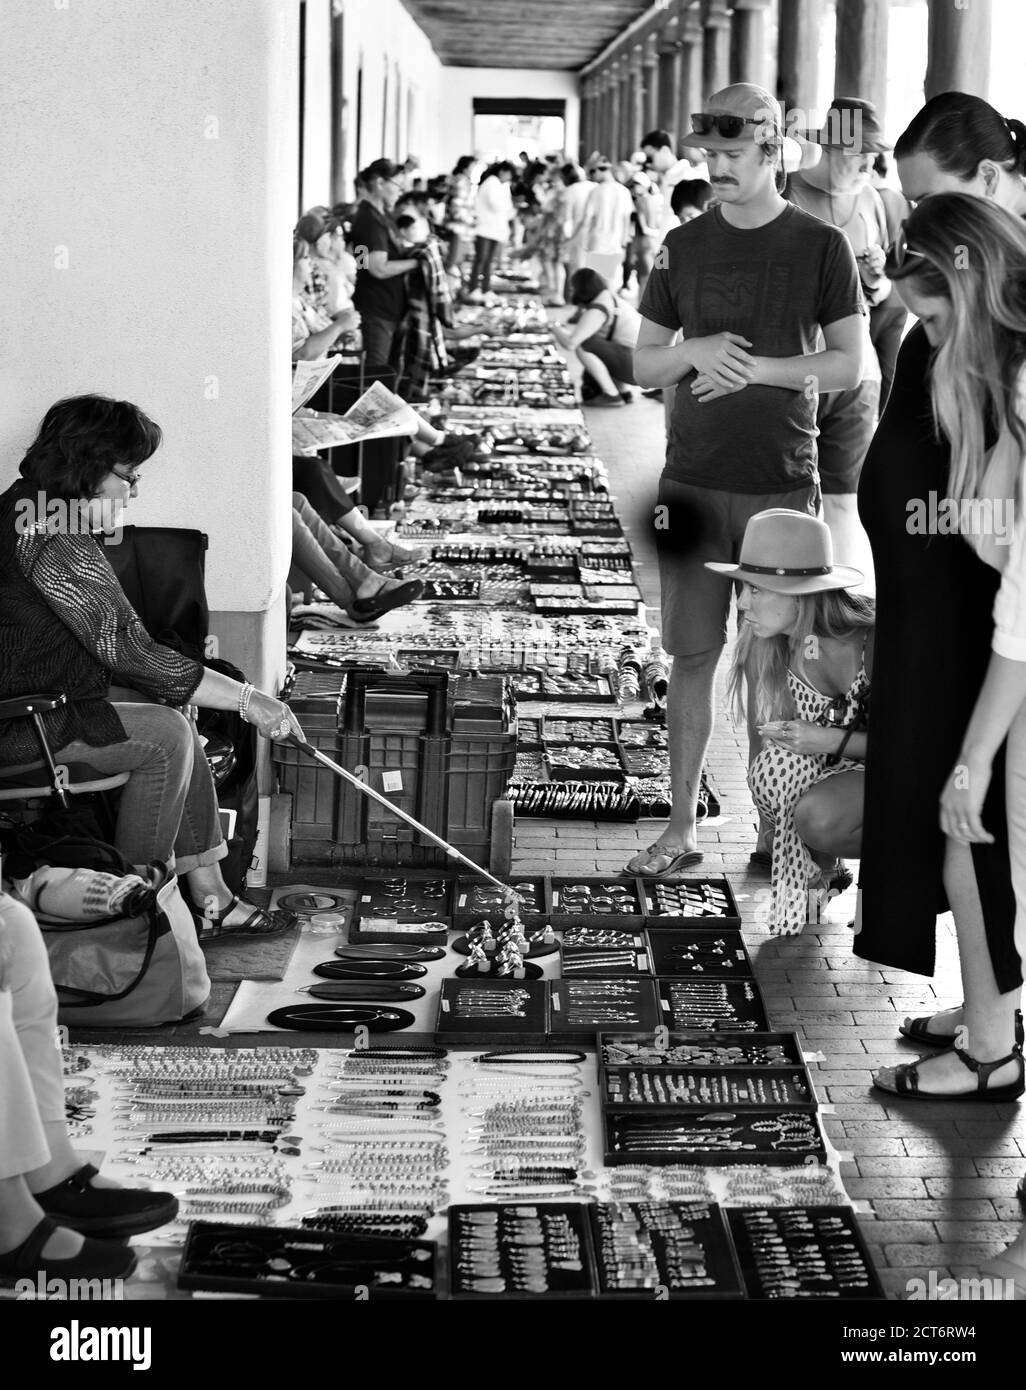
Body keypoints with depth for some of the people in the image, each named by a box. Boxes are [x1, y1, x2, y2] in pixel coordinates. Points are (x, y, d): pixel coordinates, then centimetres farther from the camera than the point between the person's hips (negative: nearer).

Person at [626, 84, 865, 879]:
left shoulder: (821, 246, -1)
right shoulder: (684, 247, 7)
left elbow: (848, 366, -4)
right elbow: (644, 364, 10)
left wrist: (756, 367, -15)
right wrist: (696, 353, -11)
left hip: (783, 485, -2)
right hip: (695, 484, 2)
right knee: (694, 655, 4)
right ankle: (682, 828, 11)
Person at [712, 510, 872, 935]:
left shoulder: (871, 641, -27)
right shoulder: (770, 649, -10)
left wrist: (833, 741, -30)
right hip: (840, 771, 5)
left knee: (819, 818, -33)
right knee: (775, 764, -28)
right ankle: (822, 867, 0)